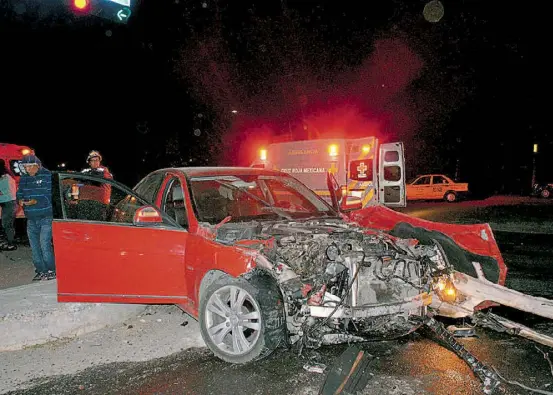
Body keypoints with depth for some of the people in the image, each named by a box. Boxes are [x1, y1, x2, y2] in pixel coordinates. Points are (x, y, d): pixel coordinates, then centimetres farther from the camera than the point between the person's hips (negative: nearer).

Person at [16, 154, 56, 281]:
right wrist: (20, 200, -5)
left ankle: (51, 270, 3)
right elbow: (19, 193, 17)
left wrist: (36, 201, -22)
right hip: (31, 219, 6)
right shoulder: (24, 178, 11)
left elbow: (51, 195, -12)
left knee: (44, 244, -11)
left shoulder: (48, 176, -7)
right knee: (34, 246, 8)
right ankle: (41, 271, 20)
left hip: (46, 217, -6)